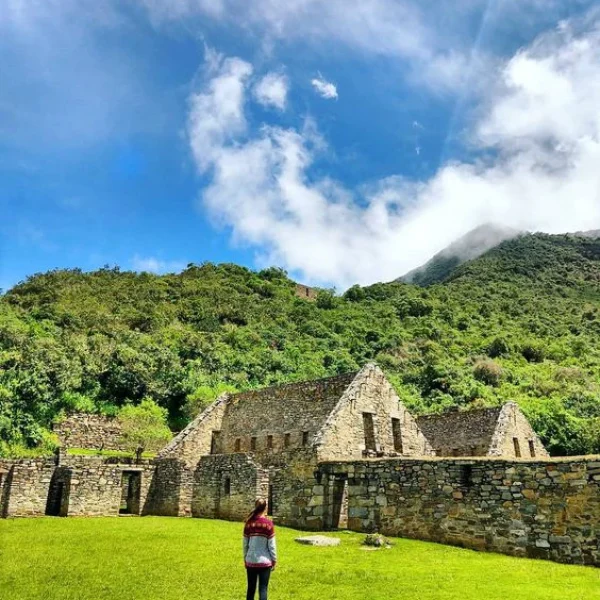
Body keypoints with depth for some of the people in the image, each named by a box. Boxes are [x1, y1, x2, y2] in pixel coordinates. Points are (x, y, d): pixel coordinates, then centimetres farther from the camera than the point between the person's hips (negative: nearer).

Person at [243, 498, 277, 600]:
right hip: (264, 561, -3)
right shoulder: (268, 523, -11)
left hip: (251, 561, 3)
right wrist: (274, 559, 4)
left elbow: (245, 544, 4)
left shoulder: (249, 523, -2)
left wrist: (245, 558, 16)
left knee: (251, 588, 16)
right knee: (263, 589, 5)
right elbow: (272, 544, -7)